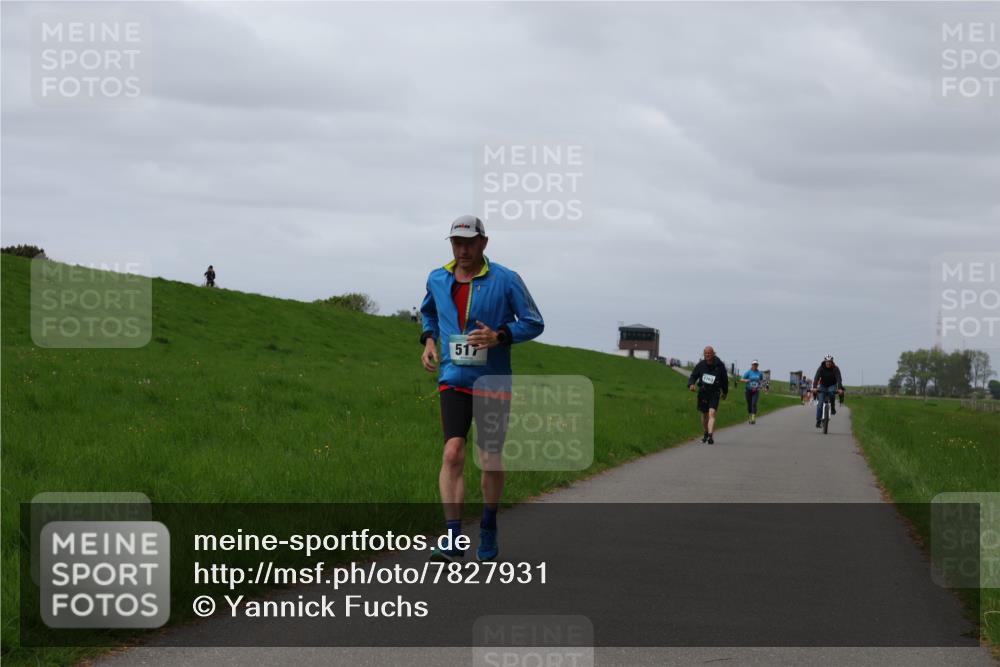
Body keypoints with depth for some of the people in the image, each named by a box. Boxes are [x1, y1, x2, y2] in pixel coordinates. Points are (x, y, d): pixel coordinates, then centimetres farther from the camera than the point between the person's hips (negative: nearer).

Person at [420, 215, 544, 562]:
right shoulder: (438, 280, 5)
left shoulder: (506, 280, -6)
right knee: (453, 453, -16)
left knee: (491, 461, 6)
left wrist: (499, 336, -20)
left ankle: (488, 531, 28)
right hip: (453, 380, 1)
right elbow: (428, 312, 26)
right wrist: (429, 341, 7)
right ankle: (453, 539, -19)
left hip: (493, 381, -1)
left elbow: (534, 323, -3)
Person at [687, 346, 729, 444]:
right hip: (703, 392, 3)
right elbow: (693, 376, 3)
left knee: (712, 413, -19)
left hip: (714, 393, -3)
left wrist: (725, 392, 19)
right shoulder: (700, 365, -2)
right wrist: (691, 384, -20)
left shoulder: (719, 365, -5)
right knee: (704, 414, 15)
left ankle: (710, 436, -27)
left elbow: (725, 379, 9)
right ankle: (706, 433, 38)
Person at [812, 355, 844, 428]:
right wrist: (814, 387, -46)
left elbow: (839, 379, -30)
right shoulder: (821, 368, -19)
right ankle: (818, 421, -7)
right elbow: (816, 378, -30)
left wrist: (840, 389, -46)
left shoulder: (835, 369, -20)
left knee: (832, 393, -36)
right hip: (823, 386, 1)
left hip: (832, 386, -1)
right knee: (820, 403, -12)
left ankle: (833, 408, -13)